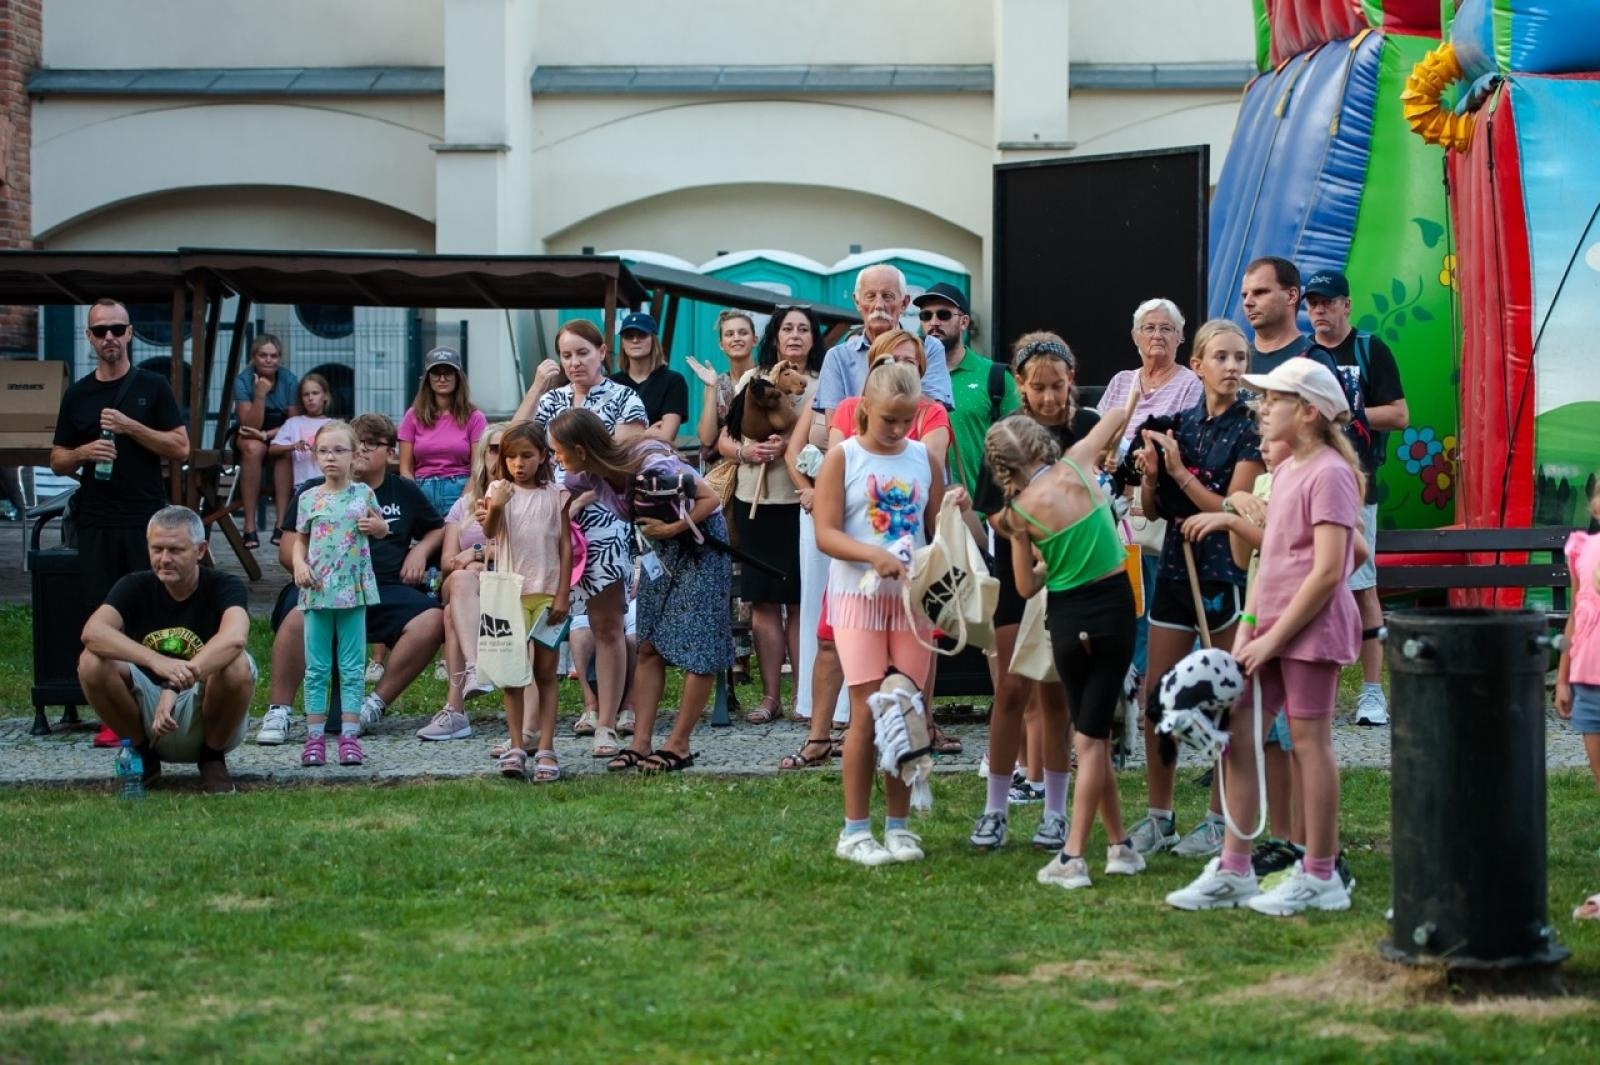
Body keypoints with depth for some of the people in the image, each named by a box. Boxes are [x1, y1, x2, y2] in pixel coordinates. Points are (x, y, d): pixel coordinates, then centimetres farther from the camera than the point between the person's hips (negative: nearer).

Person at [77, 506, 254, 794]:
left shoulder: (224, 587, -10)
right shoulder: (135, 587, -3)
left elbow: (235, 637, -34)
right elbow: (92, 632, -24)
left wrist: (176, 686, -45)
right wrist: (157, 661, -41)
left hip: (205, 719, -2)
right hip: (147, 711, 2)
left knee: (237, 666, -32)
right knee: (92, 663, -22)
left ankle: (213, 758, -4)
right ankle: (143, 755, 1)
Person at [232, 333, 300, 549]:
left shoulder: (289, 380, -9)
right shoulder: (243, 380, -14)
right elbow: (250, 425, -20)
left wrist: (266, 435, -24)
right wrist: (260, 395, -34)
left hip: (280, 434, 1)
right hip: (250, 436, -1)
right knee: (253, 449, -36)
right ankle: (249, 527, -36)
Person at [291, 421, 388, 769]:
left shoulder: (364, 493, 3)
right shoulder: (308, 498, 5)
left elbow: (381, 530, 15)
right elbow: (300, 540, 13)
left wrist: (378, 526, -7)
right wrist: (299, 564, -6)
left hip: (354, 591, -1)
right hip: (317, 592, 1)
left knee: (352, 668, 2)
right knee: (316, 668, 4)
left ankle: (349, 735, 4)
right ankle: (314, 736, 7)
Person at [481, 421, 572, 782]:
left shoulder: (555, 495, 4)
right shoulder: (500, 490, 1)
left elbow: (566, 545, 4)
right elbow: (489, 532, -14)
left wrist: (563, 594, -3)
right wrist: (494, 507, -36)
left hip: (548, 592, 1)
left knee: (546, 672, 2)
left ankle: (546, 749, 2)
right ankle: (515, 747, 3)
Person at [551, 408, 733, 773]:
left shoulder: (652, 466, -31)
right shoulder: (589, 477, -10)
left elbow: (710, 500, -23)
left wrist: (673, 527, -30)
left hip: (700, 541, -7)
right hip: (663, 546, 7)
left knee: (698, 648, -5)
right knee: (649, 646, 3)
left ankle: (678, 745, 1)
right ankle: (641, 743, 3)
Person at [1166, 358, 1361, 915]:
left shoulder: (1329, 473, -14)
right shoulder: (1285, 470, 16)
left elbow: (1328, 570, -19)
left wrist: (1273, 638, -17)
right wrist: (1247, 628, 10)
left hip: (1311, 627, -9)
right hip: (1272, 627, 9)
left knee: (1308, 741, -2)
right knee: (1236, 733, 6)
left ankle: (1319, 877, 8)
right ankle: (1233, 870, 13)